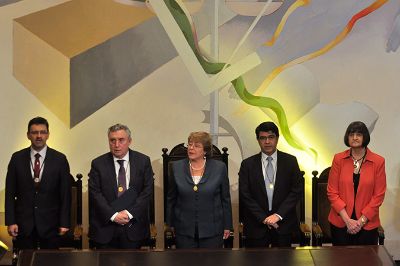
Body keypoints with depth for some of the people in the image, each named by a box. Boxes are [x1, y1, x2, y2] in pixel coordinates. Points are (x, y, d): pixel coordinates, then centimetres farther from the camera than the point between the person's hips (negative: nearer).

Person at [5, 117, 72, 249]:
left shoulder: (60, 159, -1)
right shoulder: (17, 158, 2)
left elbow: (65, 193, 0)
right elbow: (10, 192, 3)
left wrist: (64, 223, -3)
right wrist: (10, 222, -3)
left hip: (50, 223, -1)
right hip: (24, 223, 1)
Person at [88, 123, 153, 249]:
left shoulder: (143, 161, 3)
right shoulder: (98, 164, 1)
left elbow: (147, 191, -2)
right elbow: (95, 193, -4)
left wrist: (130, 213, -12)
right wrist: (113, 215, -14)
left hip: (133, 226, 0)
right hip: (105, 227, 0)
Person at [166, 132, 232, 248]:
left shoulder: (219, 168, -2)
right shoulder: (177, 167, 2)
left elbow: (226, 199, 3)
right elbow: (171, 199, 9)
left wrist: (227, 226, 3)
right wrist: (170, 224, 10)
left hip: (212, 230, -1)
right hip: (184, 230, 1)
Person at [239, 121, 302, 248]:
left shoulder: (290, 161, 4)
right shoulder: (248, 164, 3)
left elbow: (297, 190, -1)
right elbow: (245, 195, -1)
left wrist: (279, 215, -10)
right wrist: (263, 218, -9)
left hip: (283, 223, 0)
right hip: (256, 225, 0)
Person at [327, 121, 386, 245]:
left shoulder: (378, 161, -3)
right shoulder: (339, 159, 0)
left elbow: (379, 195, -2)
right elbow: (332, 192, -1)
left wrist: (361, 221, -9)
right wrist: (347, 220, -10)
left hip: (367, 224, -1)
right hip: (340, 223, 1)